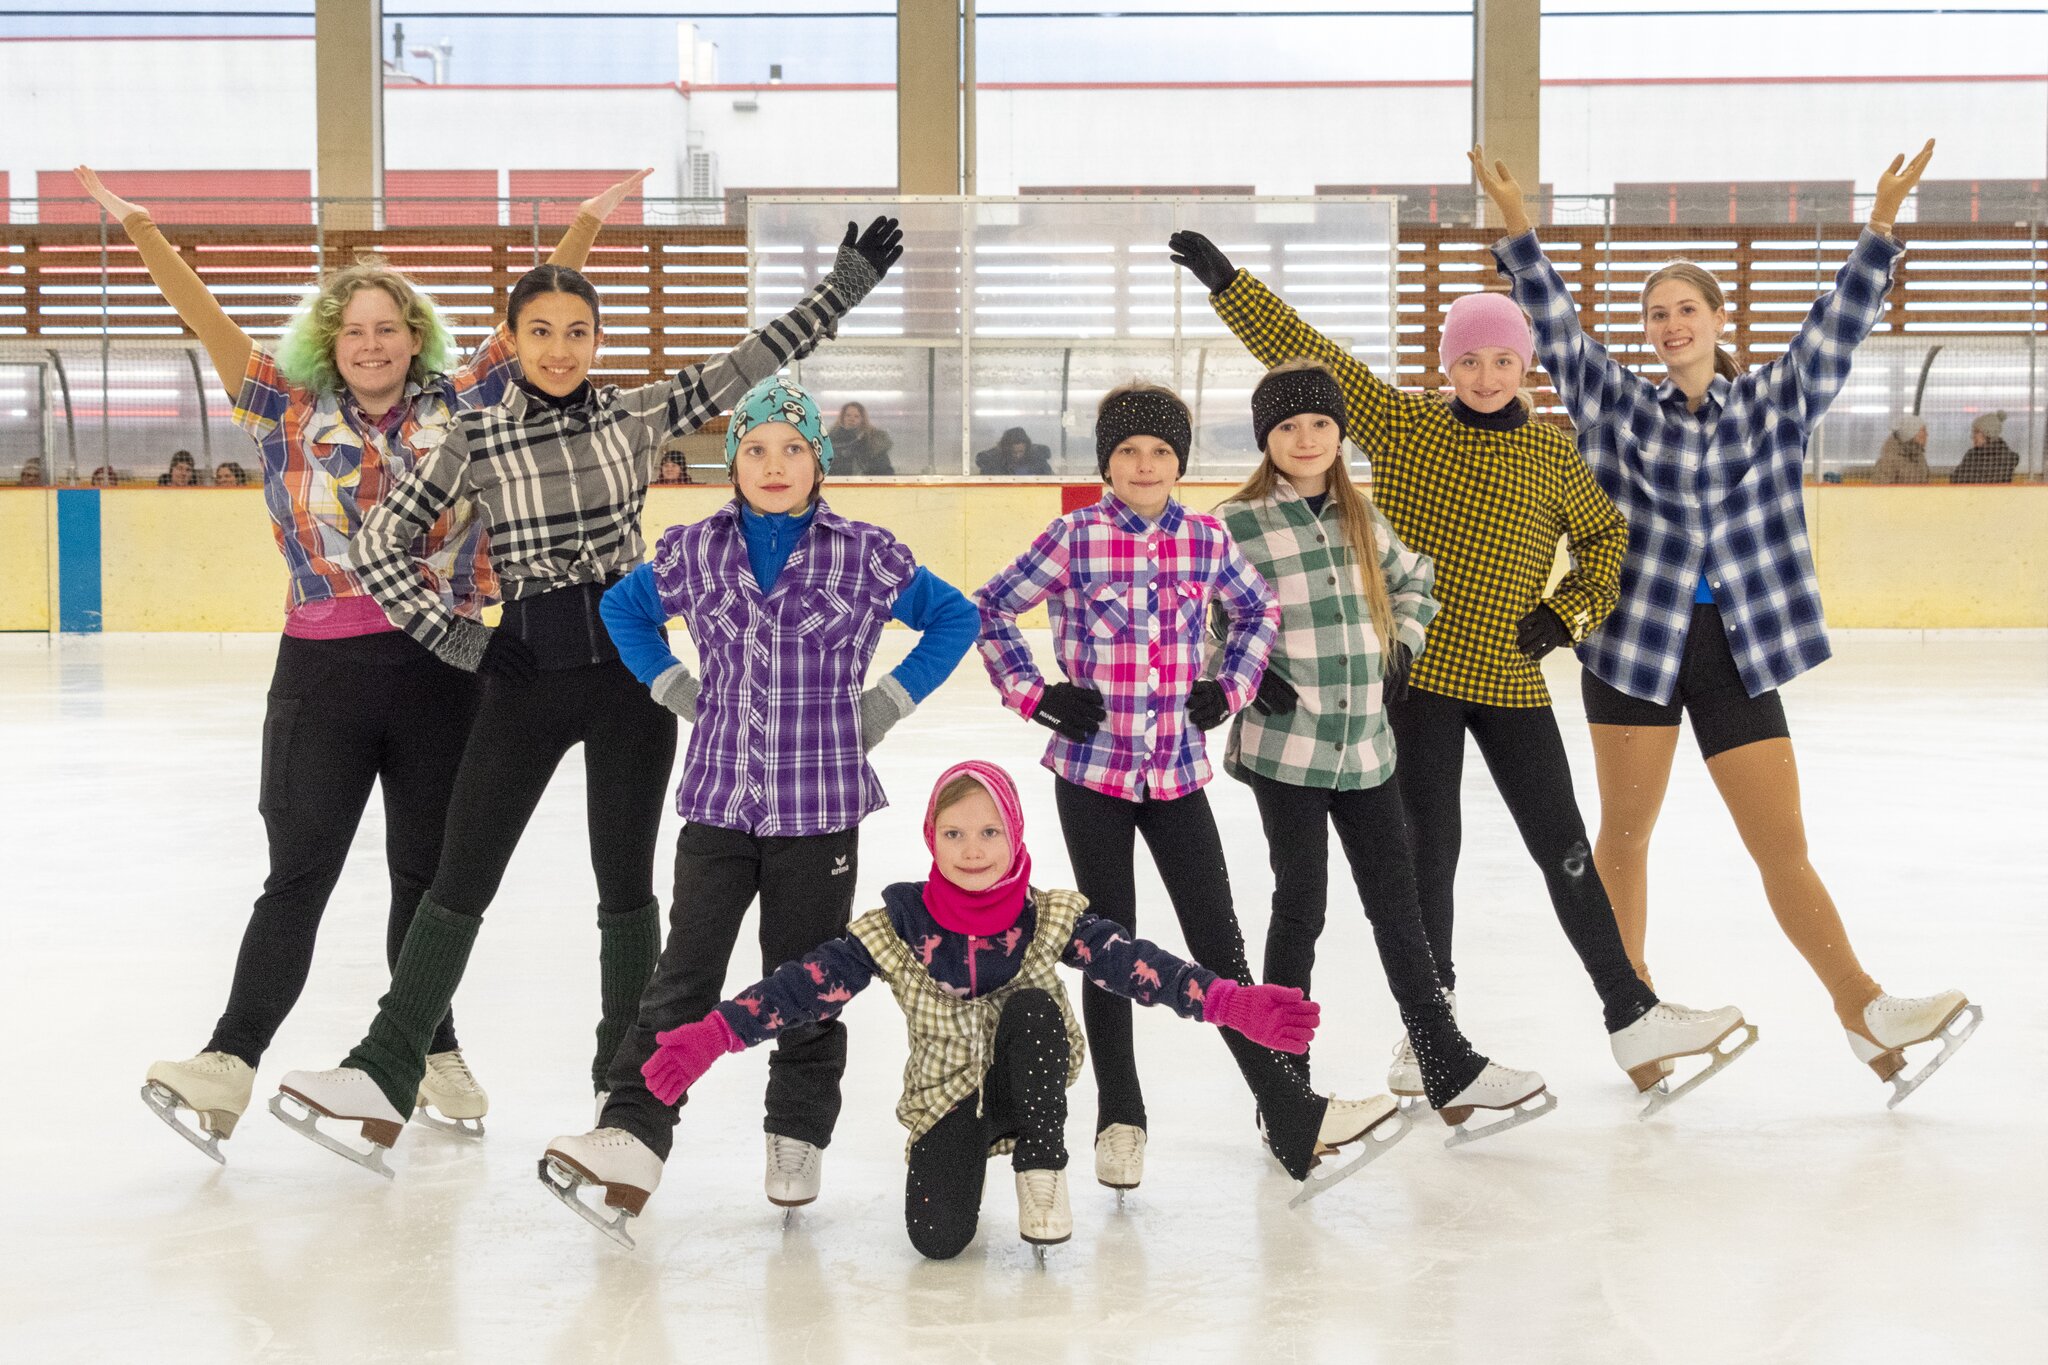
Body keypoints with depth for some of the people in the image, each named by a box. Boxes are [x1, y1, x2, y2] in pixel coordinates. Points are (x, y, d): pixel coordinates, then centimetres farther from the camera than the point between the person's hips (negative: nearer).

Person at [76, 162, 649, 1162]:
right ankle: (229, 1062, -3)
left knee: (428, 870, 11)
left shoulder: (460, 405, 5)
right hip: (323, 670, -1)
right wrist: (138, 228, -6)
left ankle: (431, 1056, 22)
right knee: (298, 873, -2)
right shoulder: (291, 414, 5)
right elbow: (207, 319, 0)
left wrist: (587, 223, -3)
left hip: (440, 667, 1)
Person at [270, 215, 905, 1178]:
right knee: (460, 879, 2)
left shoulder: (636, 416, 1)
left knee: (625, 883, 7)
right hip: (526, 674, -1)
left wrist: (845, 283, -2)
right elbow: (376, 545, -1)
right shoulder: (476, 440, -3)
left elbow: (751, 365, 1)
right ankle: (385, 1078, 5)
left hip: (629, 666, 1)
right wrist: (451, 638, -5)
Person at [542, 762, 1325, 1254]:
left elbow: (1139, 966, -20)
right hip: (945, 1094, 0)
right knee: (938, 1238, -23)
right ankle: (962, 1157, 17)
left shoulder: (1051, 920, -10)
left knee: (1034, 1008, -30)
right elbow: (806, 986, -17)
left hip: (1028, 1086, 0)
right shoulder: (895, 931, -11)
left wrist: (1237, 1006, -34)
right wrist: (711, 1035, -28)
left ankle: (1041, 1175, -12)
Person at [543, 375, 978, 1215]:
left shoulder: (867, 556, -2)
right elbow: (622, 607, 21)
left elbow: (954, 618, 10)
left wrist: (887, 704, 3)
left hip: (821, 808, -1)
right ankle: (633, 1126, -1)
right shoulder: (693, 552, 3)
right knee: (684, 976, -2)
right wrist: (674, 688, 9)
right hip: (717, 803, 1)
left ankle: (798, 1137, 23)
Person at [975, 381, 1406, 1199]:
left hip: (1178, 775, 2)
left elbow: (1259, 611, 19)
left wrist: (1231, 686, 6)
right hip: (1092, 771, -2)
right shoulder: (1074, 541, -6)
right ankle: (1120, 1122, 21)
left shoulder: (1206, 540, 2)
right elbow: (989, 610, 1)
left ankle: (1295, 1117, 5)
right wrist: (1034, 693, -6)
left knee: (1219, 945, 2)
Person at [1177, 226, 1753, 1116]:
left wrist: (1569, 612, 0)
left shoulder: (1552, 453, 3)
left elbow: (1606, 540, 15)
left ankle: (1631, 1017, 16)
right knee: (1430, 850, 5)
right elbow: (1300, 352, -1)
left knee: (1564, 850, 6)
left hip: (1510, 682, 2)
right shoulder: (1401, 424, -1)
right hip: (1416, 672, -1)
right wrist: (1227, 281, -4)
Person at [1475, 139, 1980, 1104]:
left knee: (1785, 848, -1)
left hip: (1738, 649, 0)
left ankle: (1866, 1013, 2)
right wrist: (1516, 225, -9)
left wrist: (1882, 225, -8)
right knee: (1624, 834, 8)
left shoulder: (1771, 404, 8)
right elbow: (1557, 326, -1)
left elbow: (1837, 326, 1)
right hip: (1636, 639, 0)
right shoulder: (1620, 408, 5)